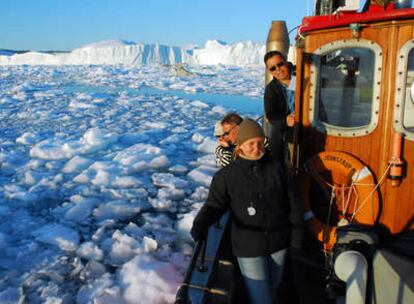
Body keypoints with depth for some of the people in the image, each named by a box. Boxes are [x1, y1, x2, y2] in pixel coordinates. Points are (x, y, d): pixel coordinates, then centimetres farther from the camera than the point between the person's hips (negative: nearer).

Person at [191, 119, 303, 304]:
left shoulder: (276, 167, -3)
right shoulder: (226, 175, -9)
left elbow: (292, 202, 1)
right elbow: (215, 204, -13)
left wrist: (296, 234, 1)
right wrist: (201, 224, -33)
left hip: (278, 242, 3)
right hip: (248, 247, -3)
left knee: (272, 287, 24)